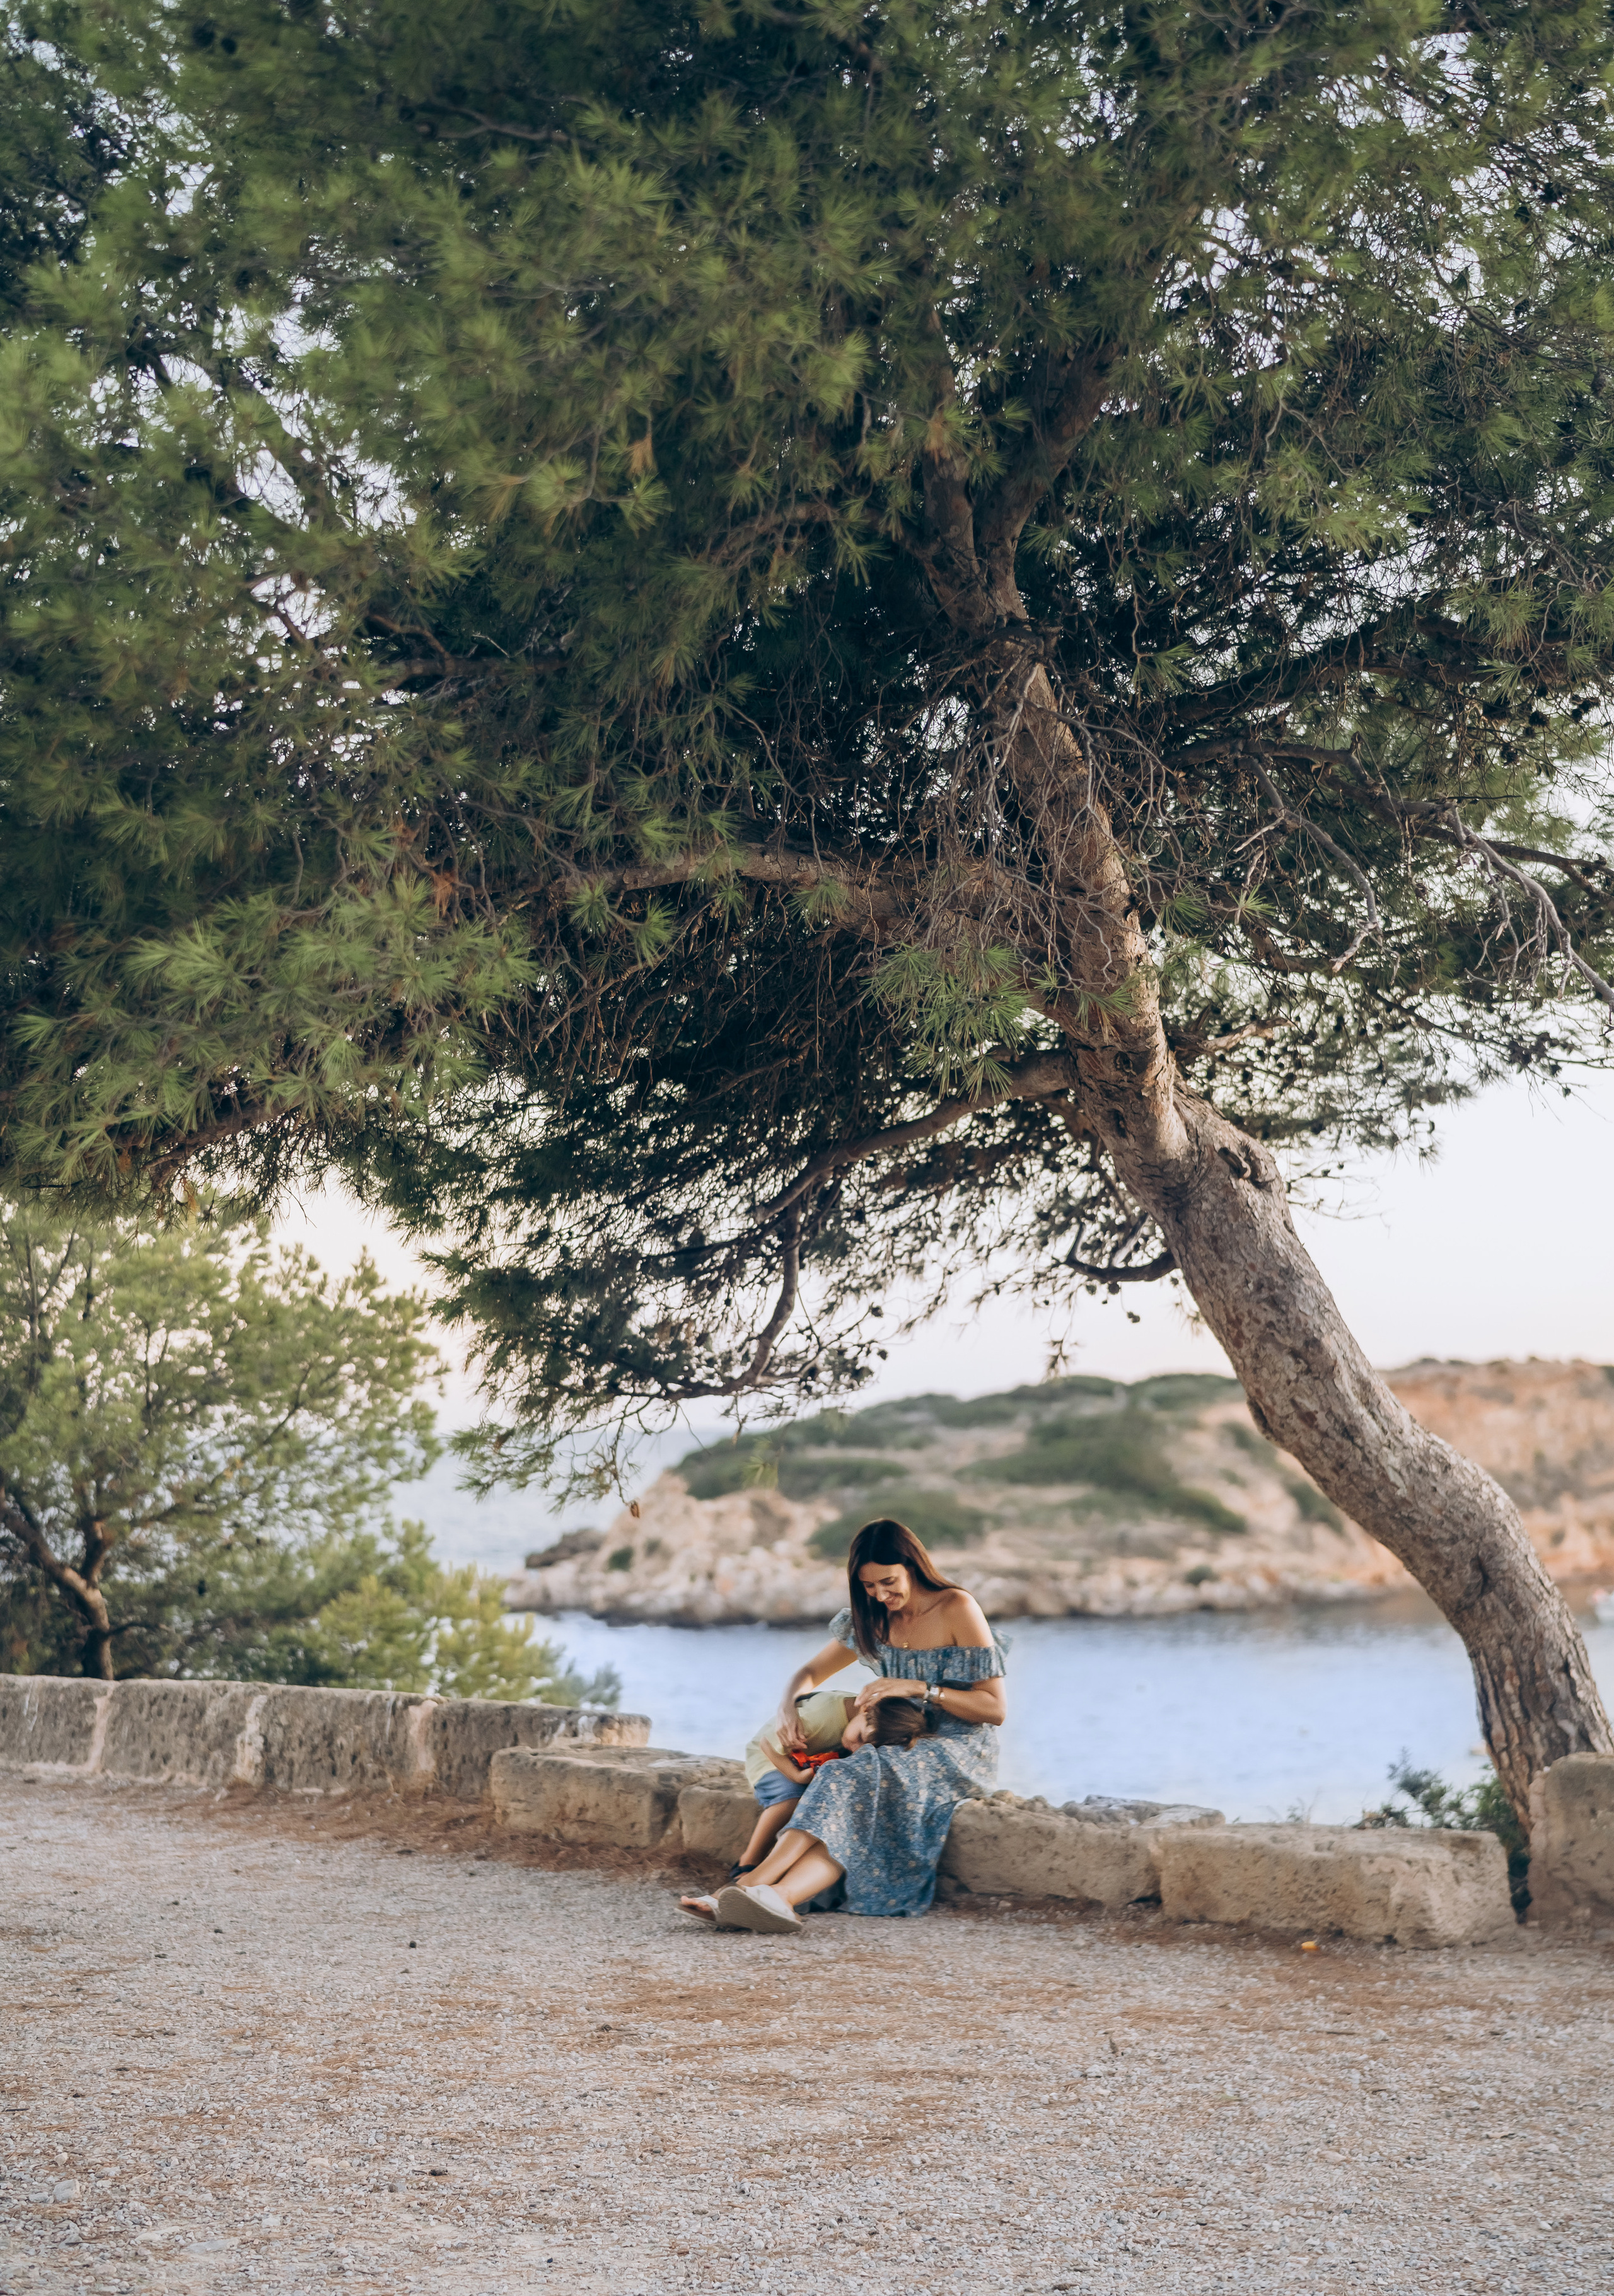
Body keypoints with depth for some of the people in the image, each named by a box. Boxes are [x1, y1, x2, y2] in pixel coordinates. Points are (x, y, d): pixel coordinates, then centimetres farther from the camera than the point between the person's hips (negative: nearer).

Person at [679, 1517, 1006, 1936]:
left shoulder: (957, 1610, -9)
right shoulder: (871, 1619, 10)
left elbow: (995, 1709, -11)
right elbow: (809, 1673, 17)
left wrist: (918, 1688, -22)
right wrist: (786, 1710, -6)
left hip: (962, 1751, -5)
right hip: (905, 1749, 5)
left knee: (862, 1779, -34)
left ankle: (755, 1885, -48)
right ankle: (776, 1898, -56)